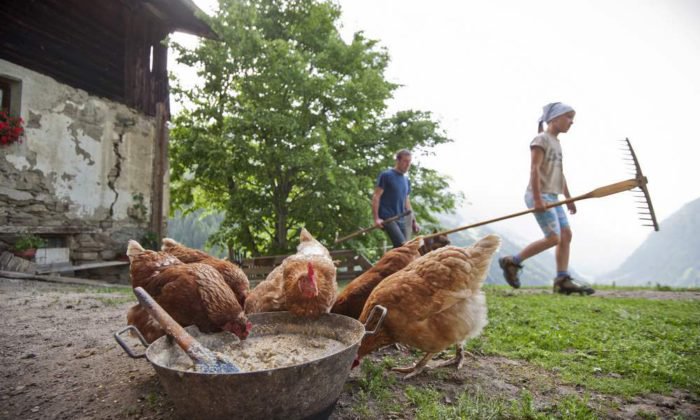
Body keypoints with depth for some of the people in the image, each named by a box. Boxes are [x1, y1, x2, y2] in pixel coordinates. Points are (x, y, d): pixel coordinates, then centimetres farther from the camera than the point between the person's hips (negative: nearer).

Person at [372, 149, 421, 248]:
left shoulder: (406, 180, 19)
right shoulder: (386, 175, -2)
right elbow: (376, 197, -7)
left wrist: (413, 221, 18)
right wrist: (376, 218, -16)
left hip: (402, 220, 7)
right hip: (388, 218, -7)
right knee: (402, 246, -21)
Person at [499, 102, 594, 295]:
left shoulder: (557, 143, 20)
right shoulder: (541, 139, -7)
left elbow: (560, 174, 23)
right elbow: (534, 169, -15)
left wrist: (568, 198, 20)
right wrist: (538, 198, -21)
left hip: (552, 197, 9)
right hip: (540, 195, -9)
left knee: (566, 234, 4)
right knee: (553, 238, -13)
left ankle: (562, 280, 7)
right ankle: (512, 262, -2)